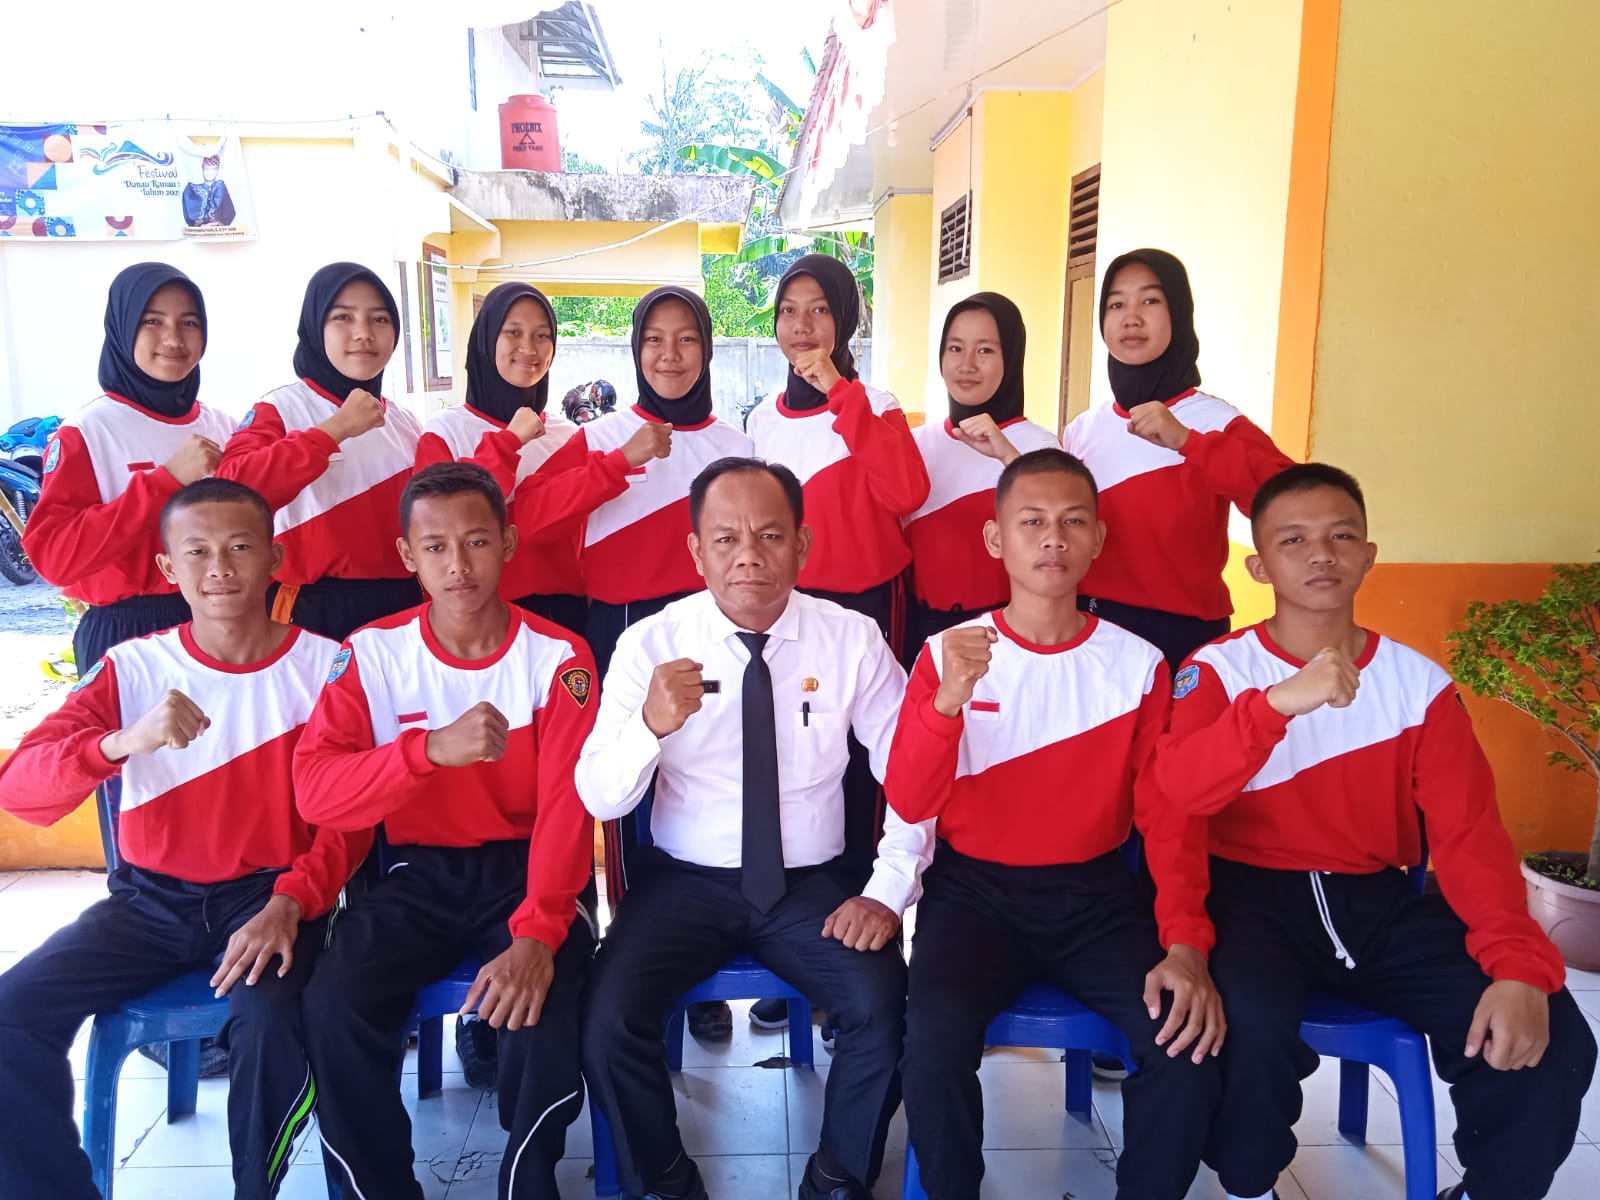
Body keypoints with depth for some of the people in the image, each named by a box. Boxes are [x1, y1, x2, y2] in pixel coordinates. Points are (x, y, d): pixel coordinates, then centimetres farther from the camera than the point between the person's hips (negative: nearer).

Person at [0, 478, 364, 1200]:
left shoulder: (324, 666, -5)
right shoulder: (131, 668, -1)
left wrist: (291, 902, -22)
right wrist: (122, 741, -31)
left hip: (269, 897, -2)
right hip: (151, 898, 3)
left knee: (267, 1020, -29)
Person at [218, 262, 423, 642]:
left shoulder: (403, 422, 12)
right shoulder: (279, 409, -4)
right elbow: (231, 488, -23)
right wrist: (333, 430, -22)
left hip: (401, 607, 5)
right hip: (317, 611, -4)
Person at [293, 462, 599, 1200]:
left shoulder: (557, 656, -8)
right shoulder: (372, 653, -2)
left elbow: (567, 808, -14)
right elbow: (315, 791, -13)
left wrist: (537, 932, -28)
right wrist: (432, 748, -30)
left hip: (527, 868, -2)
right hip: (418, 873, 2)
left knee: (540, 1012, -28)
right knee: (334, 1006, -23)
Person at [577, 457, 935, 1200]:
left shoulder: (852, 640, -6)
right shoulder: (649, 644, -7)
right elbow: (599, 799, -11)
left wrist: (888, 890, -13)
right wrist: (651, 723, -31)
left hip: (811, 884, 0)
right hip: (683, 881, 0)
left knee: (884, 1008, -23)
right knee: (608, 1018, -22)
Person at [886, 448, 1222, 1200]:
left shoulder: (1139, 665, -1)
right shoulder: (949, 654, -4)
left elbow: (1166, 816, -1)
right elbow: (909, 804, -13)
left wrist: (1185, 943, -15)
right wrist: (947, 701, -31)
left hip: (1094, 893, 2)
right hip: (973, 890, -1)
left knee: (1190, 1042, -21)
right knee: (935, 1037, -27)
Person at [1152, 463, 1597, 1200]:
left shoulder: (1419, 681, 5)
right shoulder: (1218, 668, -3)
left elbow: (1469, 833, -2)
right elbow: (1177, 791, -20)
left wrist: (1520, 964, -19)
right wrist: (1280, 700, -35)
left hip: (1380, 902, 3)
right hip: (1254, 896, -3)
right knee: (1250, 1021, -33)